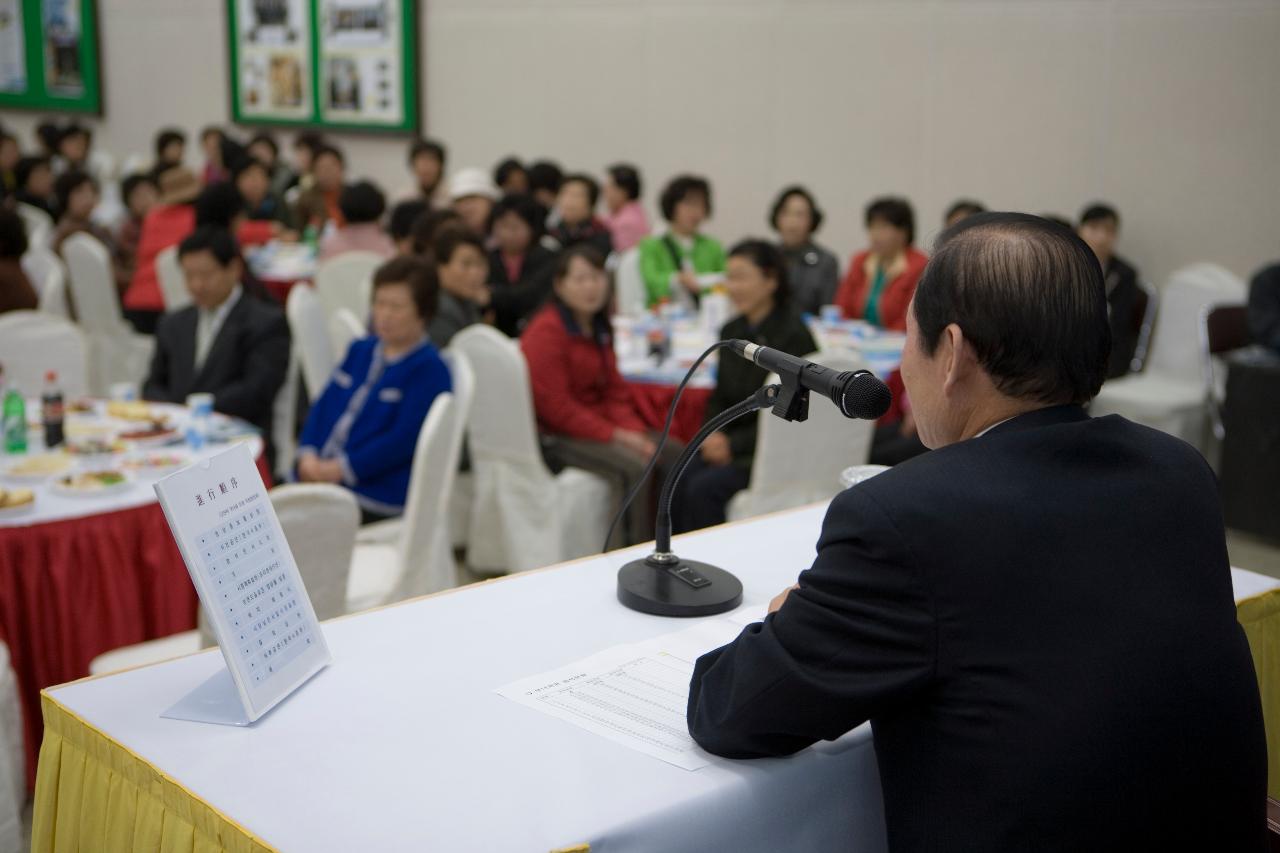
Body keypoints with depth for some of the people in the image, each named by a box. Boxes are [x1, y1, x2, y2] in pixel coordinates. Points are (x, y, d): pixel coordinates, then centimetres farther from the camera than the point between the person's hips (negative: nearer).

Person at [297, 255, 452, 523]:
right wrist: (308, 455, 1)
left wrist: (342, 468, -15)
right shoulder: (360, 350, 21)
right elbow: (324, 405, 19)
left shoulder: (430, 369, -4)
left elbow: (404, 438, -12)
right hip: (320, 471, 7)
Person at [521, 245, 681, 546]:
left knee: (675, 453, -6)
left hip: (601, 425, 9)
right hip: (555, 436, -9)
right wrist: (614, 435, -20)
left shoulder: (598, 327, 13)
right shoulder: (546, 331, -14)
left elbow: (614, 389, 13)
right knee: (635, 466, -28)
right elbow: (554, 406, -18)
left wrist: (635, 431, -6)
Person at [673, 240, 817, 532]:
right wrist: (714, 434, -4)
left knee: (705, 487, -26)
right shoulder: (732, 331, 9)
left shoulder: (793, 336, -12)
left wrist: (734, 444, -17)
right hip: (731, 441, 6)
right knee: (678, 480, -20)